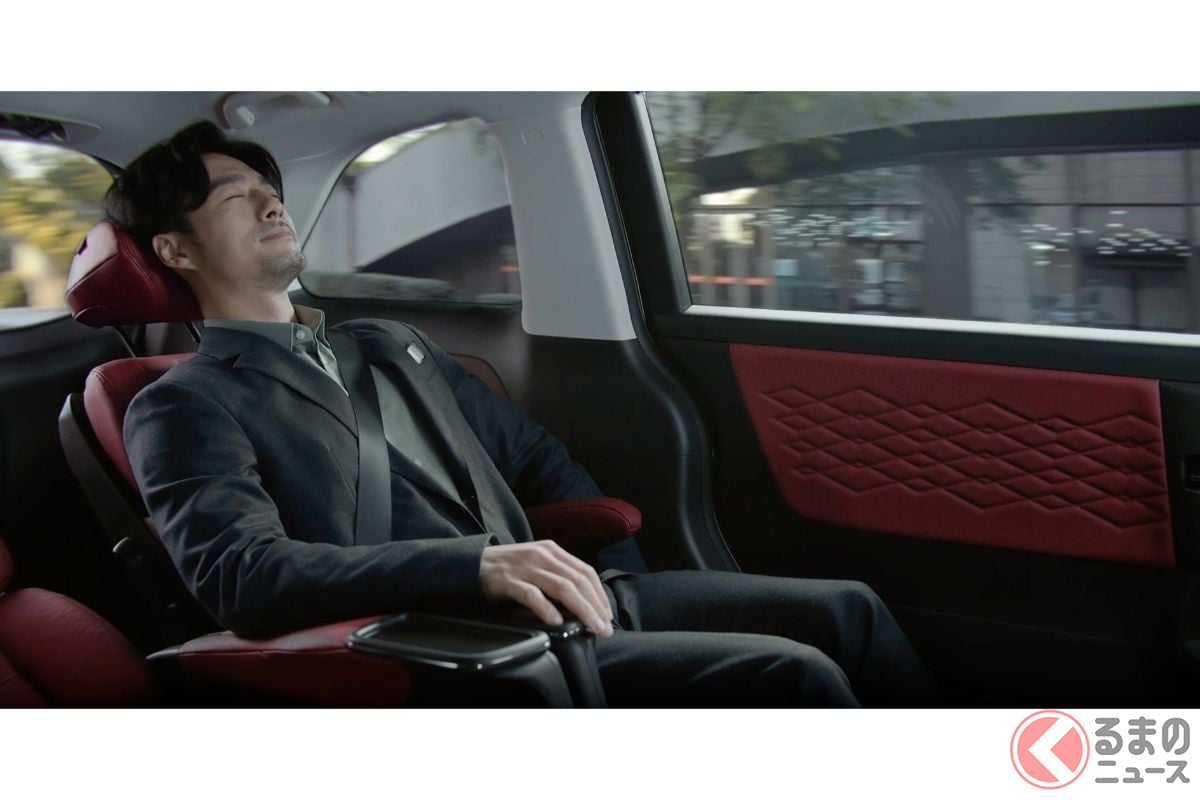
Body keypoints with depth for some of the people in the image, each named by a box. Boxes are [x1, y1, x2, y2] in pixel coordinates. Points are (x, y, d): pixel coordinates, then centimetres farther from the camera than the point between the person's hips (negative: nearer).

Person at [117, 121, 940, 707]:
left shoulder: (390, 347, 22)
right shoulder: (183, 408, -2)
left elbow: (529, 450, 28)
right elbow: (240, 572, -19)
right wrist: (474, 564, -30)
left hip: (564, 598, 8)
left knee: (847, 610, 2)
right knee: (792, 675, -22)